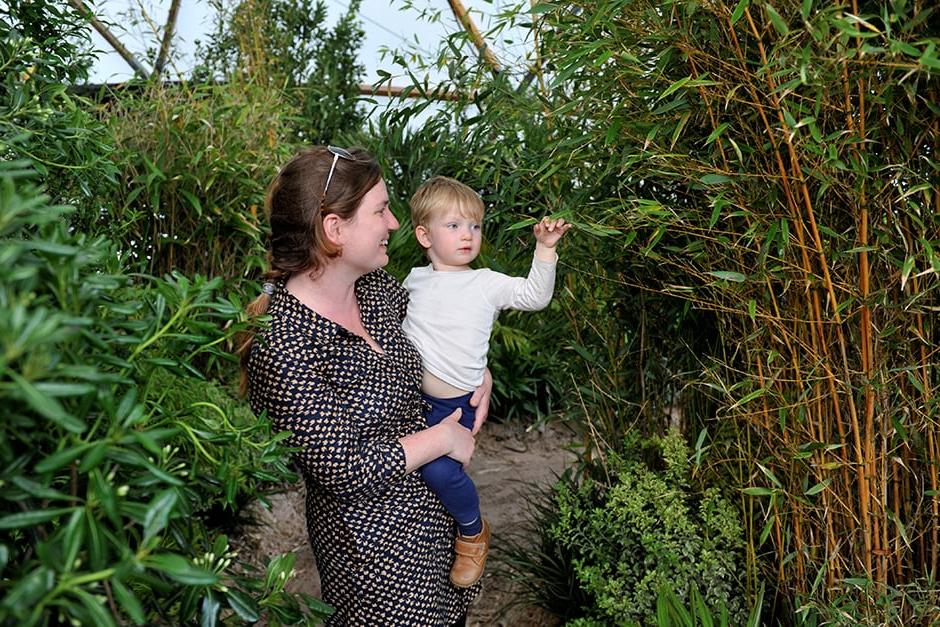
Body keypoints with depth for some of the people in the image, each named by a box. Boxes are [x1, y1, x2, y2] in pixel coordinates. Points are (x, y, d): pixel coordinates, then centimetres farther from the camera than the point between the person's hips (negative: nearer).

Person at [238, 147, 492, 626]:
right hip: (375, 549, -7)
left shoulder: (375, 287, -4)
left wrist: (479, 378, 1)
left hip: (436, 510, 8)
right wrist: (444, 435, -17)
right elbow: (346, 470, -26)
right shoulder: (281, 347, -28)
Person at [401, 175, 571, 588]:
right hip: (409, 394, 5)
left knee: (438, 468, -23)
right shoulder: (415, 280, 7)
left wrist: (545, 250, -21)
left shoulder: (486, 284, -4)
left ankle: (472, 531, 5)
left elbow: (535, 296, -12)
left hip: (455, 403, -5)